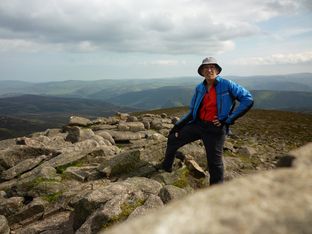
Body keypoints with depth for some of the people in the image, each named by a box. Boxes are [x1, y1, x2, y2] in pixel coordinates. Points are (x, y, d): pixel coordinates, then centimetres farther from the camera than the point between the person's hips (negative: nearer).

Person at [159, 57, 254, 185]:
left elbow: (248, 99, -12)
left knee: (214, 163, 2)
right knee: (173, 139, 12)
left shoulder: (226, 84, -10)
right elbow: (193, 111, 12)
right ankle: (166, 166, 35)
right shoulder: (199, 88, 6)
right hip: (197, 124, 6)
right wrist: (179, 124, 3)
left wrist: (229, 119, -14)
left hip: (215, 128, -5)